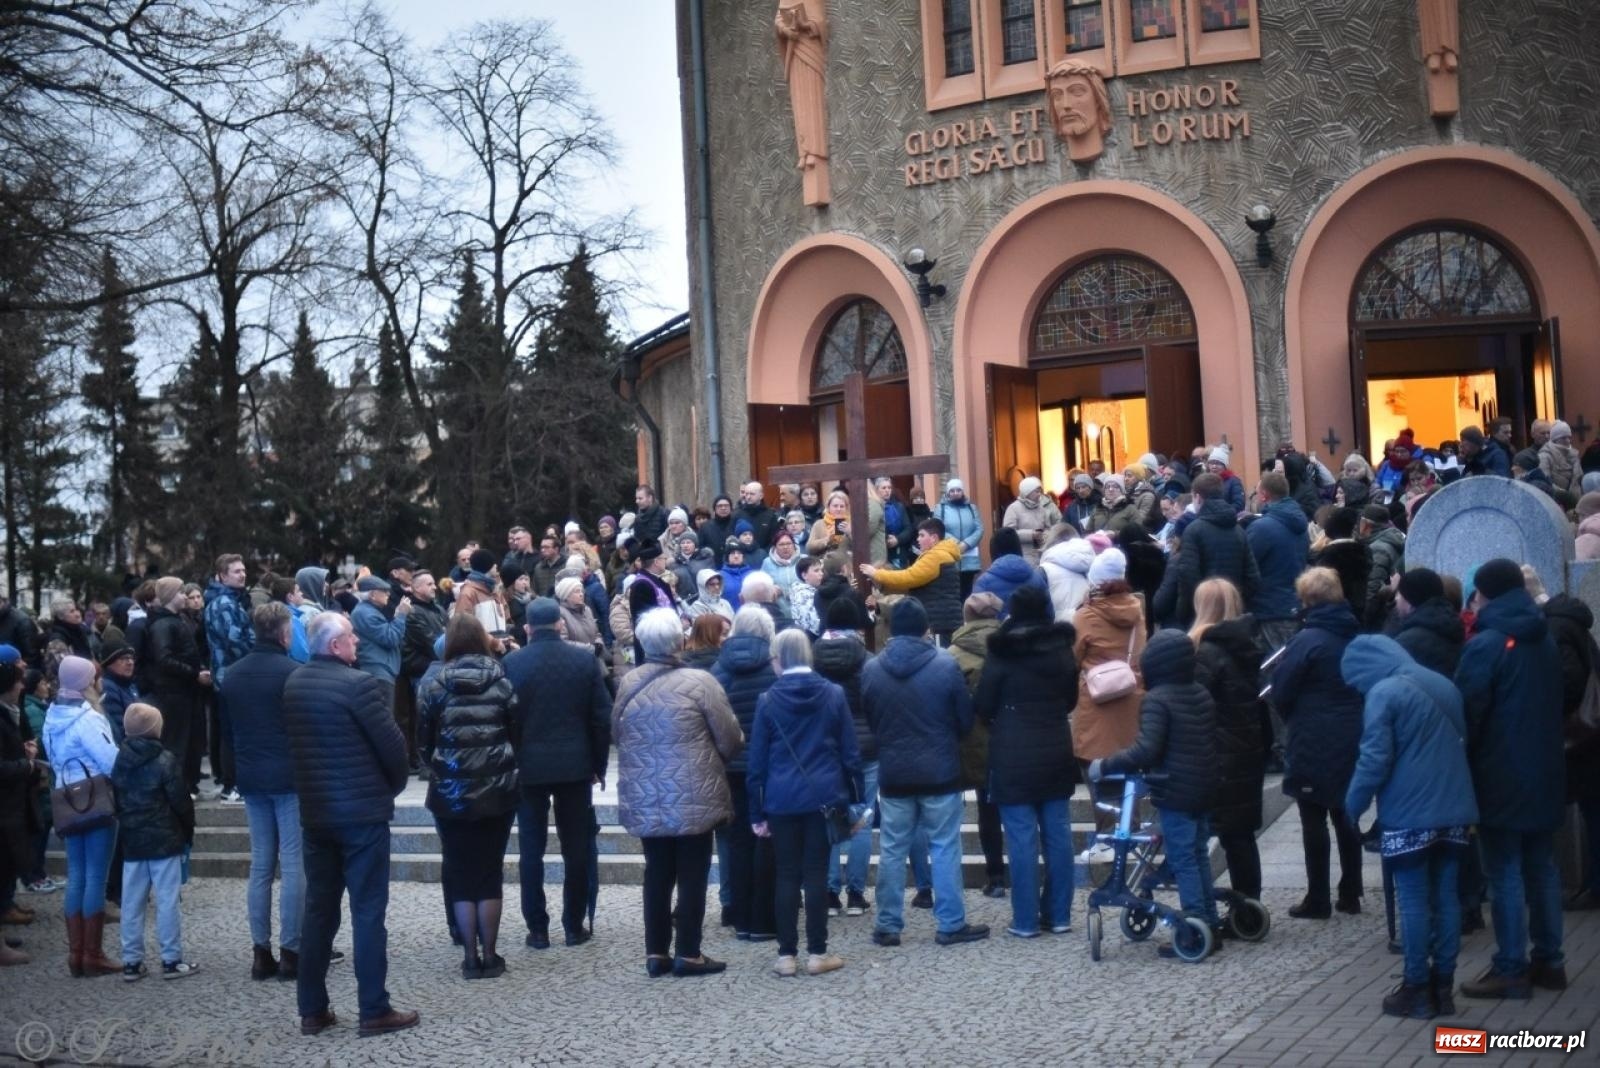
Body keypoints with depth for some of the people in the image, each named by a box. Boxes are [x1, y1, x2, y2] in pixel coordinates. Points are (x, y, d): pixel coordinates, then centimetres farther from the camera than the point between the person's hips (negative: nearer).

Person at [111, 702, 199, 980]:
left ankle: (131, 962, 11)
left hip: (131, 842, 5)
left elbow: (116, 802, 11)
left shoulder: (119, 762, 5)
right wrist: (188, 832, 4)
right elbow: (181, 802, -10)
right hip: (164, 841, -5)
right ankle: (171, 960, 1)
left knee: (132, 903, 8)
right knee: (167, 901, -1)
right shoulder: (164, 760, -12)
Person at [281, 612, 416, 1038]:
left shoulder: (294, 683, 6)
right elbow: (392, 744, -14)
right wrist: (395, 785, 4)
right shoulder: (358, 684, -17)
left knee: (318, 909, 12)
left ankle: (312, 1010, 15)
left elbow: (296, 740, 14)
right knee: (368, 911, -1)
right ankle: (374, 1010, 2)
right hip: (362, 810, -7)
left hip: (314, 810, 7)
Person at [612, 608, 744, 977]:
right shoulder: (698, 682, -14)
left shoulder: (629, 683, -1)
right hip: (692, 797, -5)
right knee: (692, 874, 5)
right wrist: (715, 759, 14)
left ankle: (656, 952, 17)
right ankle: (689, 954, 9)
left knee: (657, 873, 13)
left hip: (644, 799, 5)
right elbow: (731, 739, -7)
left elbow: (617, 732, 12)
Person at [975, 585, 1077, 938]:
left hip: (1013, 757, -4)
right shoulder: (1062, 648, 4)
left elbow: (982, 705, -5)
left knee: (1023, 839, -2)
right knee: (1057, 835, 9)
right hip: (1057, 753, 5)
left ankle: (1025, 920, 1)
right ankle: (1060, 916, 14)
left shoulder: (1002, 654, -11)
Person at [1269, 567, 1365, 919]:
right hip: (1352, 742, 6)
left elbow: (1280, 692, -12)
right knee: (1345, 817, 15)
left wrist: (1293, 720, 7)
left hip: (1313, 746, -6)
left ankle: (1318, 900, 5)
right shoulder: (1356, 636, 5)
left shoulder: (1307, 641, -16)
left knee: (1314, 822, 1)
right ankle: (1350, 895, 21)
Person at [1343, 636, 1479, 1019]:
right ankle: (1443, 986, 15)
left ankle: (1417, 989, 5)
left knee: (1414, 901, 1)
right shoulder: (1443, 685, 13)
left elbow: (1375, 758, -15)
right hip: (1453, 809, 7)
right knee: (1446, 897, 10)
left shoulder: (1383, 693, -12)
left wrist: (1353, 805, -4)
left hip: (1410, 814, -7)